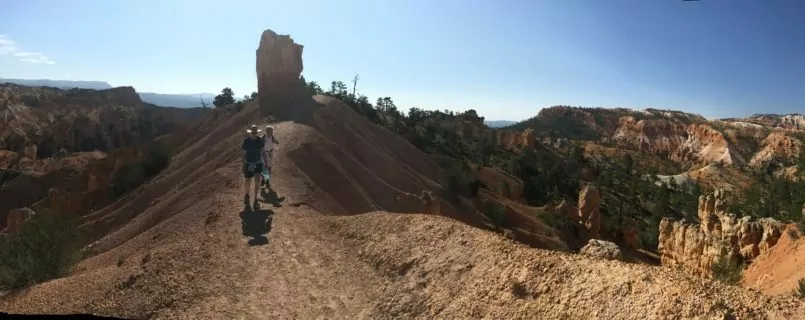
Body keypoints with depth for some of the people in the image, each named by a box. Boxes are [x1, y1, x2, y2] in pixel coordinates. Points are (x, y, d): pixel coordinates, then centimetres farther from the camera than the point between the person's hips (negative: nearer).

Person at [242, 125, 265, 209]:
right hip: (248, 163, -1)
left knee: (257, 181, -11)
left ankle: (255, 200, 0)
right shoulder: (246, 140, -11)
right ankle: (246, 195, 40)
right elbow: (244, 153, -5)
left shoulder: (260, 140, -6)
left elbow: (262, 151, 4)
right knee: (248, 181, 11)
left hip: (258, 163, 1)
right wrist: (244, 165, -5)